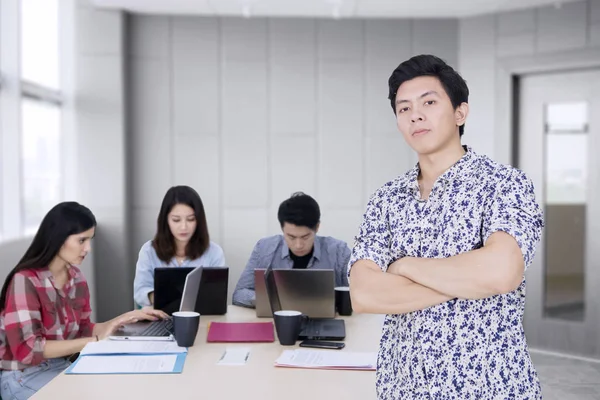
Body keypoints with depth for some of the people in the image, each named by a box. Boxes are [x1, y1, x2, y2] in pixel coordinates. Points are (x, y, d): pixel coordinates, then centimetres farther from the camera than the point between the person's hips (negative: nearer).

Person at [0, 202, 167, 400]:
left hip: (61, 366, 7)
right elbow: (27, 349, -23)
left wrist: (126, 318, -2)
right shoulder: (25, 281, -20)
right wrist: (96, 341, -23)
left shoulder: (76, 278, 2)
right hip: (23, 377, -7)